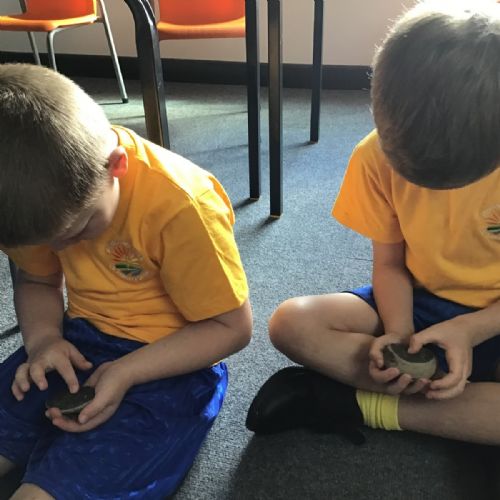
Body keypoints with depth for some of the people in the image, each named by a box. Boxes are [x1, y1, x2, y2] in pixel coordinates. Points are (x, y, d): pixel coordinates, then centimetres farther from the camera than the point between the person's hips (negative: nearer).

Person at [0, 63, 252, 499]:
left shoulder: (180, 205, -26)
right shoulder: (46, 194, -7)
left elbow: (231, 326, -16)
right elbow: (36, 280, 11)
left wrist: (126, 373, -23)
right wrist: (43, 338, -11)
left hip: (166, 367, -6)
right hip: (78, 346, 6)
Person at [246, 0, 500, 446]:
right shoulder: (378, 154, -15)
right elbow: (390, 264, -5)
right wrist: (398, 332, -22)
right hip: (421, 304, 2)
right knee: (291, 323, -21)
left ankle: (359, 405, -20)